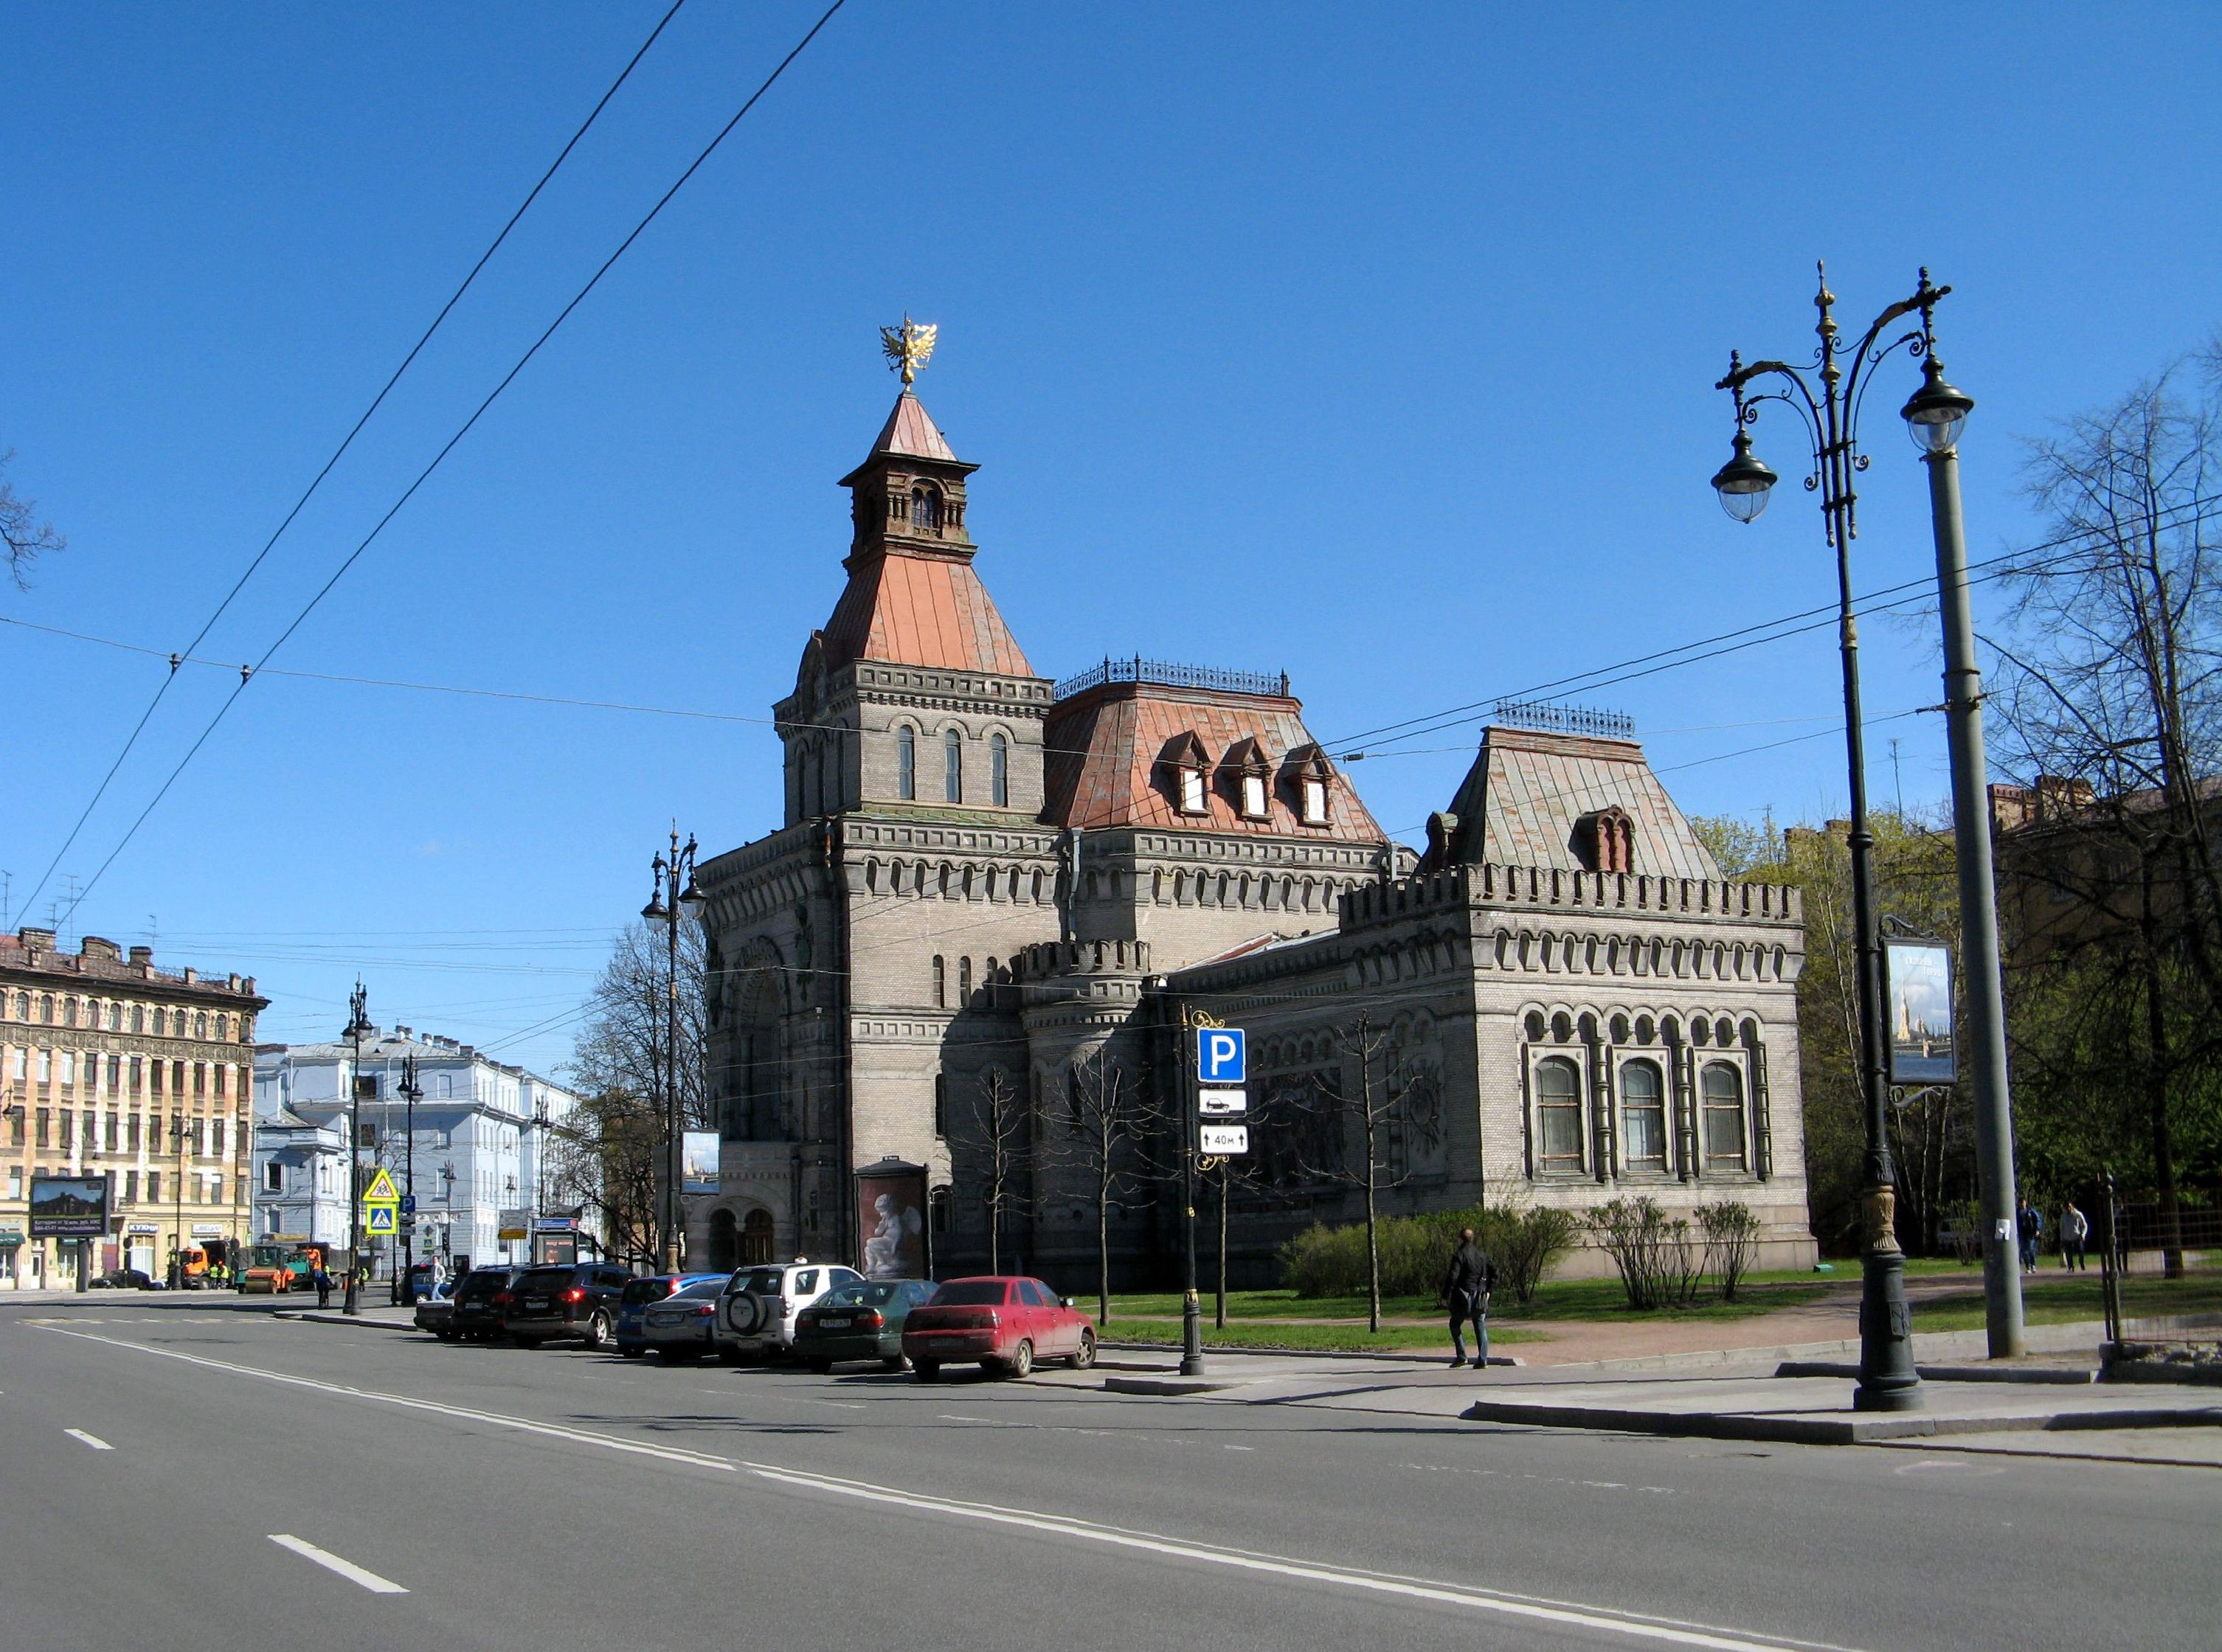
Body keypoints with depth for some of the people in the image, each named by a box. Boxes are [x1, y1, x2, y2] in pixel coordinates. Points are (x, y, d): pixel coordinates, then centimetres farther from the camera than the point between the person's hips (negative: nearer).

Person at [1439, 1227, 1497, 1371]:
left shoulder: (1459, 1255, -11)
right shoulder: (1482, 1254, 7)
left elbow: (1452, 1277, -17)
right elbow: (1494, 1272, 8)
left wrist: (1446, 1296, -9)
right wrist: (1488, 1290, 15)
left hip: (1463, 1297, -4)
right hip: (1480, 1298, 4)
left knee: (1455, 1325, 14)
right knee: (1480, 1327, 8)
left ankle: (1461, 1356, 6)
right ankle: (1482, 1360, 1)